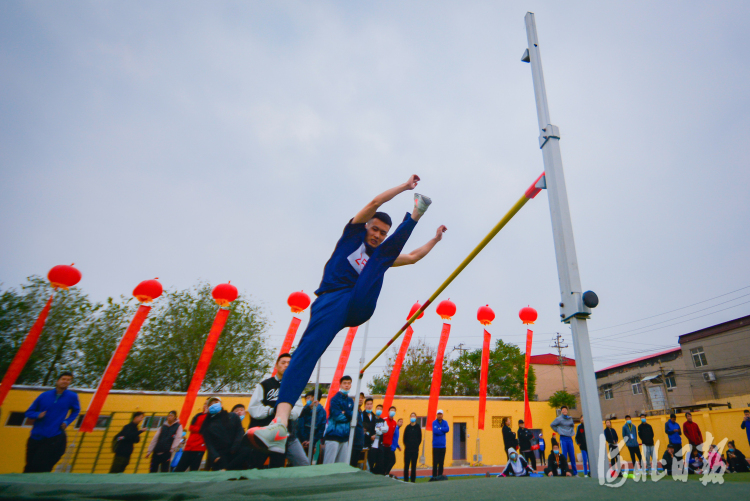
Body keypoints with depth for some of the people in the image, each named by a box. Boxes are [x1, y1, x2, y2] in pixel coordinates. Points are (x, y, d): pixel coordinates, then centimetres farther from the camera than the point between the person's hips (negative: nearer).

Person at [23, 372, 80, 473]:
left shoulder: (72, 397, -1)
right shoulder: (44, 395, 2)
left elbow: (76, 410, 15)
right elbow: (28, 412, 10)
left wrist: (67, 422, 0)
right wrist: (38, 415, -11)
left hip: (54, 439, -2)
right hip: (36, 437, 2)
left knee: (39, 471, -7)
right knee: (28, 469, 11)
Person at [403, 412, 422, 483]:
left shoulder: (418, 427, 1)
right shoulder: (407, 427, 3)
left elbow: (420, 438, 5)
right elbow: (404, 437, 7)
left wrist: (417, 445, -2)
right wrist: (406, 445, -1)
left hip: (415, 449, 0)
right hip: (407, 449, 0)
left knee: (414, 465, 6)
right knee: (406, 464, 1)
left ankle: (413, 480, 16)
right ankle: (406, 479, 11)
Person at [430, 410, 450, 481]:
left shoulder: (445, 422, 9)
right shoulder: (434, 422, -2)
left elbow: (447, 429, -9)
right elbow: (435, 431, -17)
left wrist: (439, 429, -11)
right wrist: (443, 431, -7)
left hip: (442, 446, 4)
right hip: (436, 446, -3)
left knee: (441, 462, 6)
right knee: (435, 462, -4)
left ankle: (440, 476, 14)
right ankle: (434, 476, 3)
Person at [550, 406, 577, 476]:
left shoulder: (570, 418, 11)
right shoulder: (559, 419, -3)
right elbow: (552, 425, 3)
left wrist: (572, 431, 12)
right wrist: (558, 430, -2)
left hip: (569, 438, 5)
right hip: (563, 438, -5)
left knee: (572, 456, 7)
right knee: (564, 456, -4)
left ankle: (575, 473, 15)